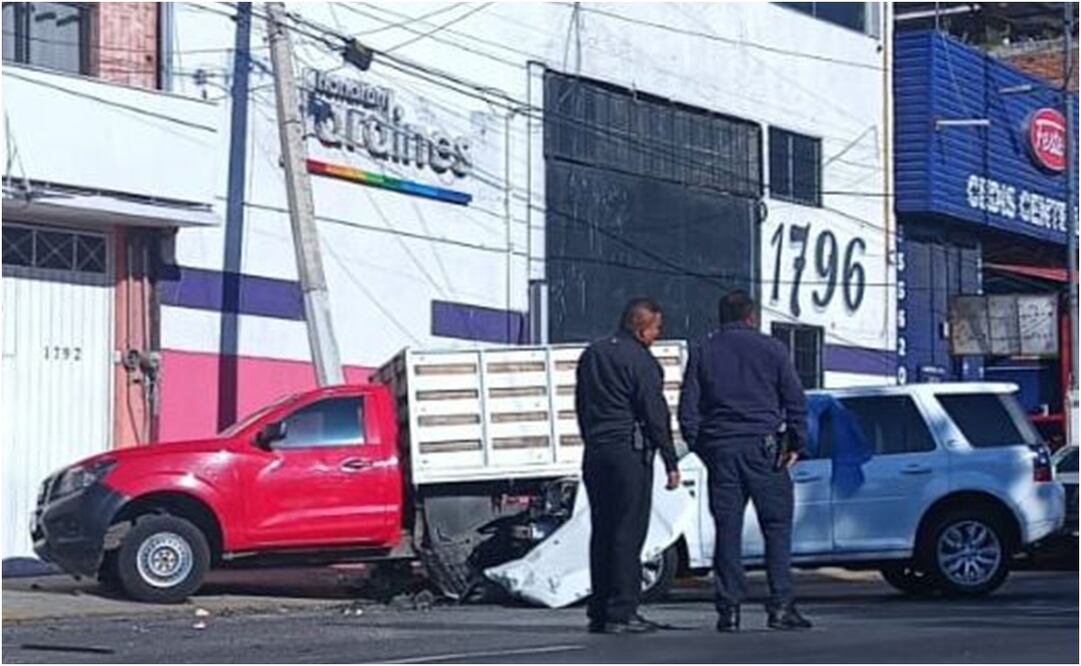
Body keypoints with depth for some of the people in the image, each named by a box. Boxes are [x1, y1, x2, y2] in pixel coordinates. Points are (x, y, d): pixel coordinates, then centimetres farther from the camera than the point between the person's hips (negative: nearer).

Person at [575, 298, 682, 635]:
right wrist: (670, 462, -9)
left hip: (595, 453, 8)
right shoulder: (640, 360, -9)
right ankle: (621, 613, -8)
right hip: (629, 452, -8)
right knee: (628, 532, -6)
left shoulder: (591, 354, 15)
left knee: (602, 532, 11)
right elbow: (655, 414, -11)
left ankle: (599, 612, 12)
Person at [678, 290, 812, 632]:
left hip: (719, 448, 2)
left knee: (727, 528, 4)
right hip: (761, 445, -2)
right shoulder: (770, 348, 5)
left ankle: (729, 608, 1)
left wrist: (699, 446, 12)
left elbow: (688, 407, 7)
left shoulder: (701, 352, 10)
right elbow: (795, 400, 3)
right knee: (777, 526, 1)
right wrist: (796, 443, 10)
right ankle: (780, 605, -6)